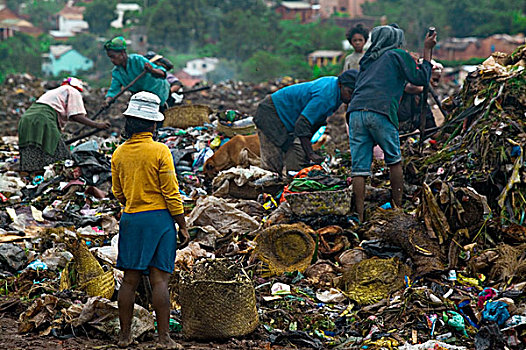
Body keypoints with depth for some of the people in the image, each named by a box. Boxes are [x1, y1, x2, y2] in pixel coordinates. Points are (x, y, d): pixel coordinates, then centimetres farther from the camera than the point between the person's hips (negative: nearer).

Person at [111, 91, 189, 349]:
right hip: (159, 218, -4)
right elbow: (171, 193, -10)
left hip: (130, 220, 4)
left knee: (130, 279, 9)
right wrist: (182, 225, -2)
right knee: (160, 280, -3)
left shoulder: (119, 153, 4)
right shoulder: (160, 151, -11)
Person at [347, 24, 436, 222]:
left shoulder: (367, 59, 27)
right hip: (380, 112, -5)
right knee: (394, 161, 14)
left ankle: (359, 217, -3)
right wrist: (427, 51, 18)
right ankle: (398, 208, 17)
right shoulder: (398, 55, 10)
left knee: (359, 168, 1)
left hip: (356, 111, 5)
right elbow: (421, 79, 8)